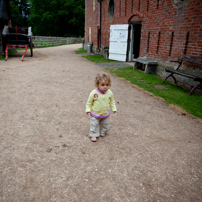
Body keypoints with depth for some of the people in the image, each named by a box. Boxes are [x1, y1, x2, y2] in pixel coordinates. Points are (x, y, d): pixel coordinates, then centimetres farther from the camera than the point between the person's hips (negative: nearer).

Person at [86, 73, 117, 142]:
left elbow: (112, 101, 6)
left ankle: (103, 132, 45)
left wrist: (114, 108, 8)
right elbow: (89, 102, -8)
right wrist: (88, 109, -8)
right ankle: (93, 135, 23)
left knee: (105, 124, 20)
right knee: (94, 125, 5)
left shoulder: (110, 93, -12)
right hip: (95, 114, -3)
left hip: (105, 114, 3)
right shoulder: (93, 93, -21)